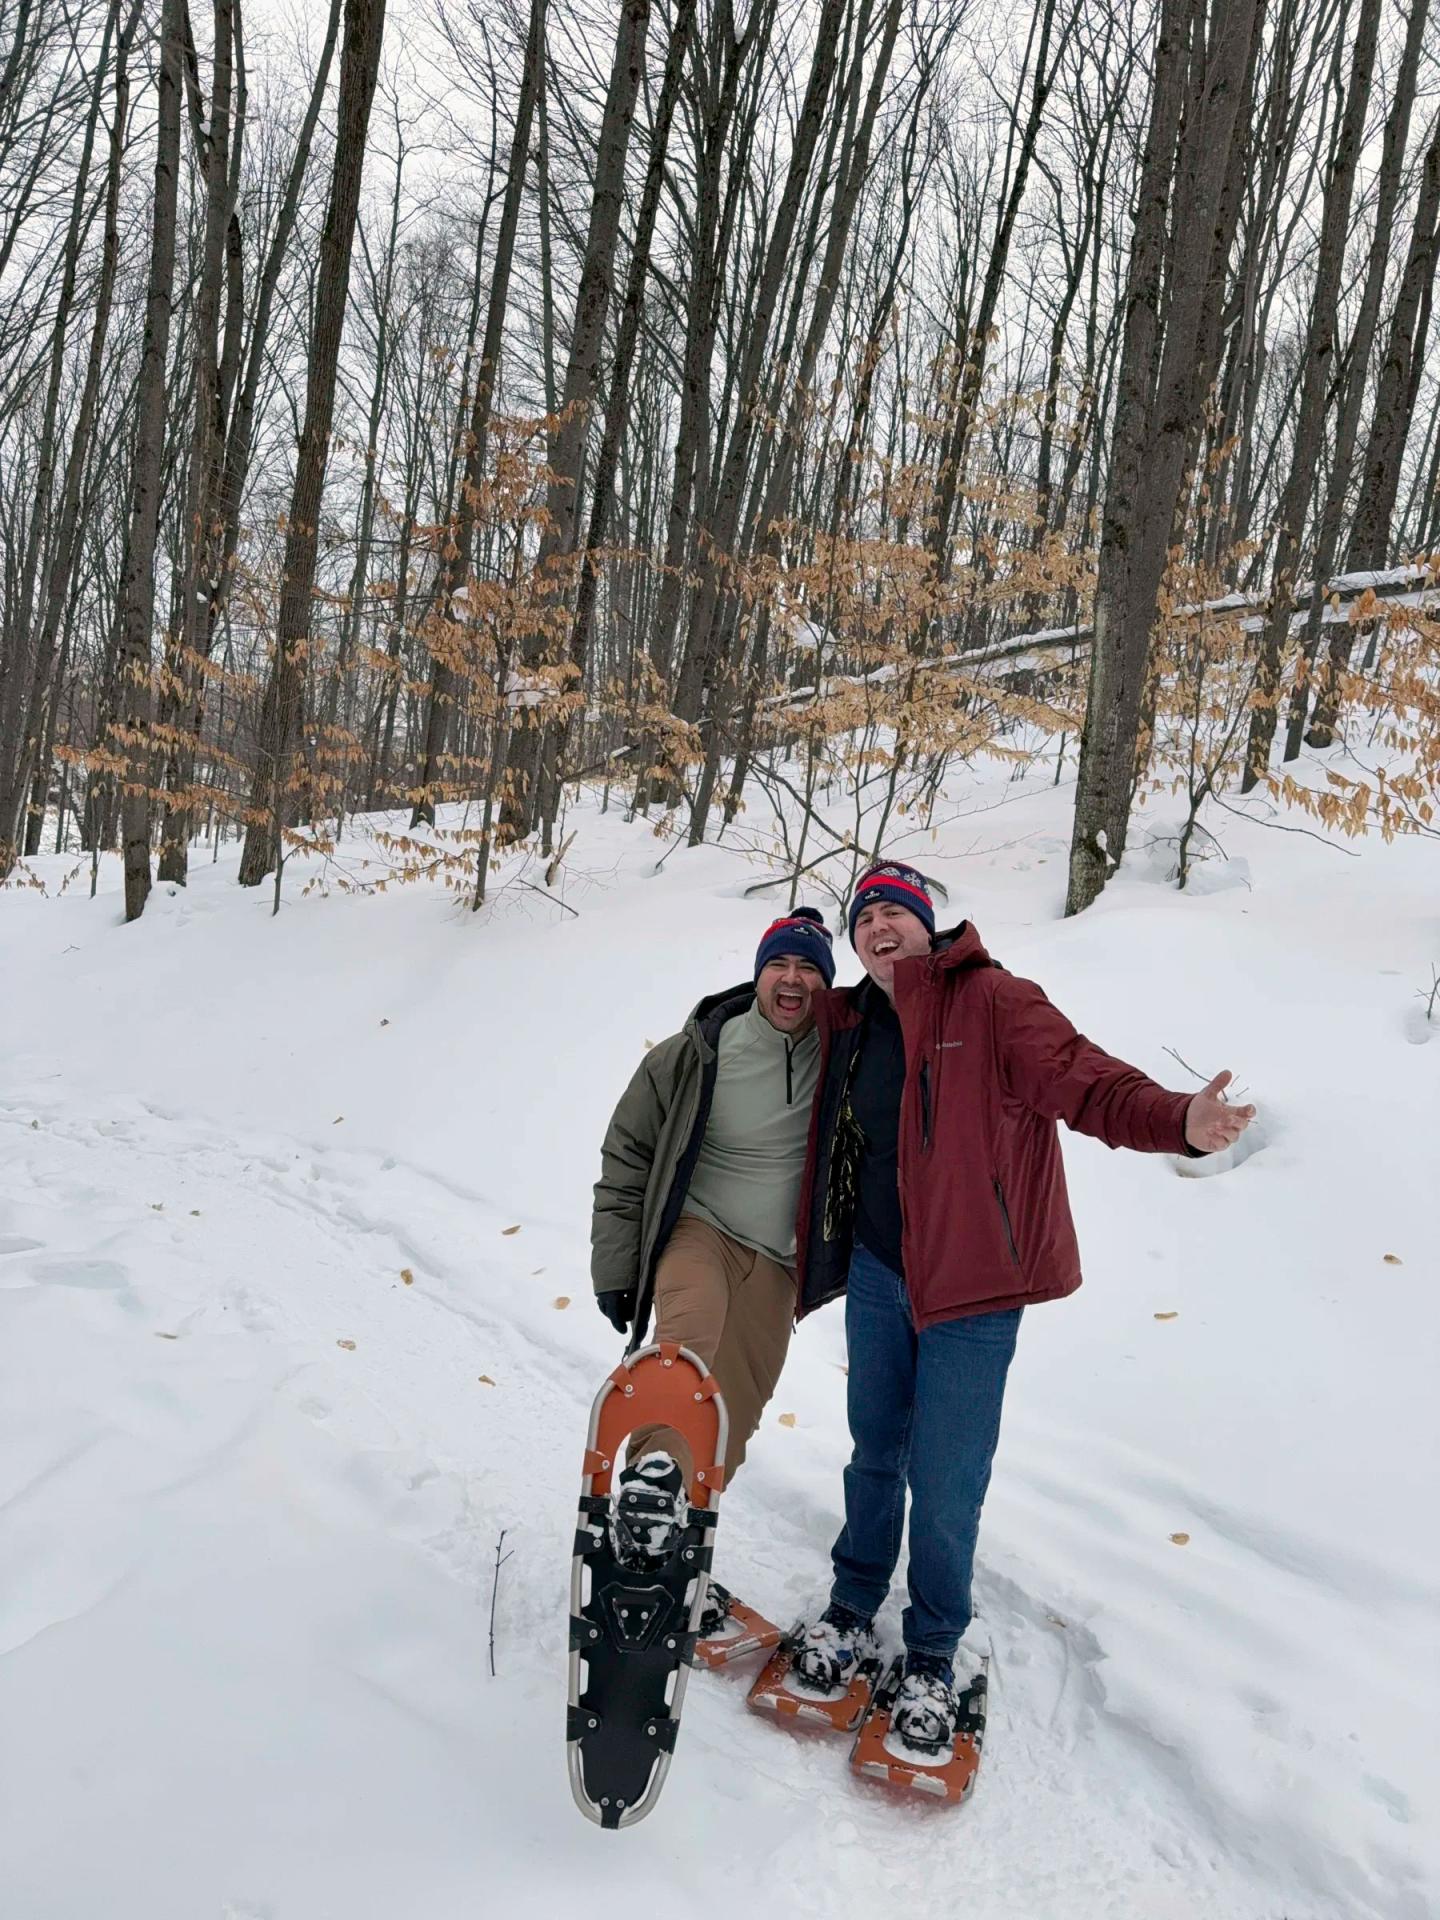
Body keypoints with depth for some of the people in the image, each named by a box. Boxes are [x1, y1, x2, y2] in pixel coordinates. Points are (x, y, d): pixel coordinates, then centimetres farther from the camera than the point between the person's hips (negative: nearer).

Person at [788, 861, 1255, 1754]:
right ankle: (852, 1613, 40)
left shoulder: (991, 1002, -11)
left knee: (945, 1486, 2)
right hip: (877, 1277, 5)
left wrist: (1178, 1120, -39)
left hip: (970, 1288, -5)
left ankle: (933, 1657, 25)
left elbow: (1083, 1078, -23)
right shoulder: (849, 1025, 5)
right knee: (876, 1455, 19)